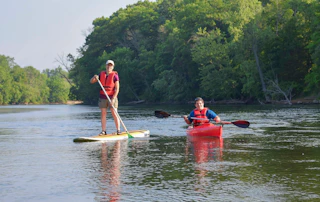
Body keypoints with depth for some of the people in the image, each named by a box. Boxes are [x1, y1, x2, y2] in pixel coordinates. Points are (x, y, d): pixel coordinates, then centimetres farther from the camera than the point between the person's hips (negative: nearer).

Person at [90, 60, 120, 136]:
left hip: (112, 97, -4)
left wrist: (113, 98, -21)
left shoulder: (115, 75, -7)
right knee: (103, 114, 3)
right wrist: (95, 77, -16)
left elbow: (117, 88, -12)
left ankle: (118, 130, -3)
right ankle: (103, 131, 5)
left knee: (114, 114, -8)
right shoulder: (101, 74, 7)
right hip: (102, 97, 4)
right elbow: (91, 81, 7)